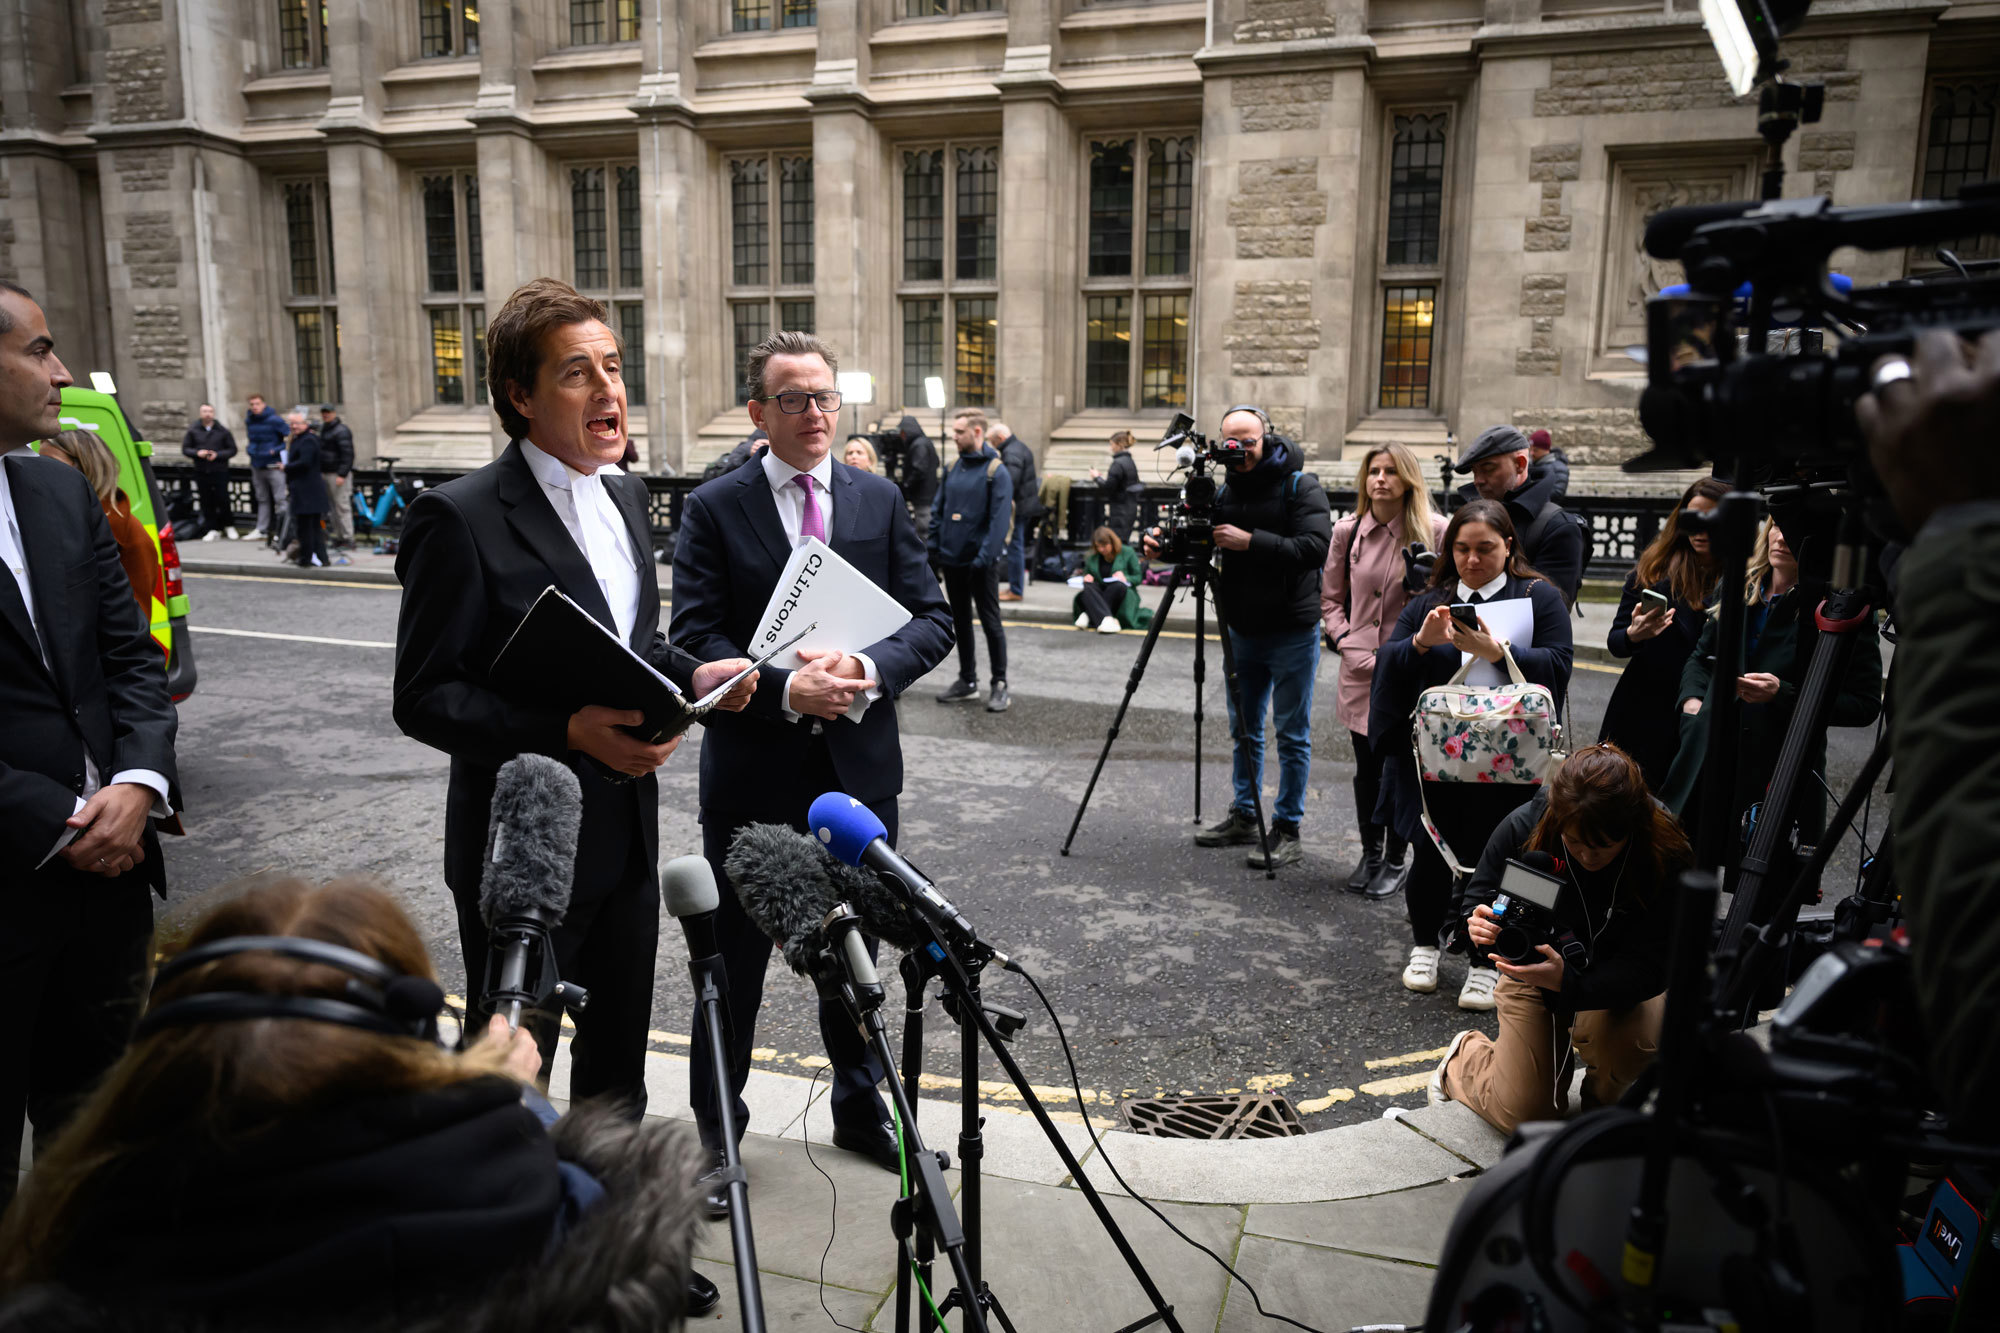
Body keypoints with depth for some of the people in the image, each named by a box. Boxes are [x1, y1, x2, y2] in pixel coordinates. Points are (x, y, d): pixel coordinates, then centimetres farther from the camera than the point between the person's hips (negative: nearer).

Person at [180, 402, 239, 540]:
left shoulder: (223, 431, 2)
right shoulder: (193, 430, 6)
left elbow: (232, 450, 2)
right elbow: (185, 448, 9)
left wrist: (217, 455, -13)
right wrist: (197, 453, -11)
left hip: (219, 471, -2)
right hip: (201, 472, 2)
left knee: (223, 499, -3)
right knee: (206, 501, 3)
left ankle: (229, 526, 17)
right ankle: (213, 529, 12)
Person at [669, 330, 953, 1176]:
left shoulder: (880, 501, 4)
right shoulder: (714, 509, -4)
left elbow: (933, 620, 0)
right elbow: (696, 641, -10)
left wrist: (871, 668, -19)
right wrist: (783, 689, -25)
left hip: (860, 765, 3)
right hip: (754, 769, -2)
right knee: (735, 957, 10)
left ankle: (860, 1112, 39)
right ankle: (716, 1130, 30)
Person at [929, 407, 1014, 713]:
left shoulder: (997, 472, -11)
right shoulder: (954, 468, 10)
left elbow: (1000, 519, -16)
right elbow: (939, 510, 14)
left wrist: (985, 556, -22)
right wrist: (935, 546, 5)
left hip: (981, 563, -7)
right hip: (952, 560, 7)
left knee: (991, 623, 1)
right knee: (960, 621, 14)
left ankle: (999, 685, 10)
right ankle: (967, 680, 26)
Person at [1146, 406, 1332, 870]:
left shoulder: (1301, 486, -10)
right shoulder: (1224, 490, 6)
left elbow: (1315, 548, -22)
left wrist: (1250, 541, -27)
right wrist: (1166, 543, -14)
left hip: (1292, 633, -6)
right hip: (1243, 631, 6)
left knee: (1292, 734, 2)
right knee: (1244, 729, 15)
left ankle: (1287, 831, 10)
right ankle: (1244, 815, 29)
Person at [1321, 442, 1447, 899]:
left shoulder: (1435, 531, -7)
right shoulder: (1347, 531, 2)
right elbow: (1330, 600, 8)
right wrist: (1355, 651, -4)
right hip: (1361, 672, 3)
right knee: (1367, 768, 12)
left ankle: (1395, 862, 22)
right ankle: (1369, 856, 29)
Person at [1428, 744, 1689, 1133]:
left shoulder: (1669, 856, -27)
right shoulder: (1523, 827, -24)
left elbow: (1647, 968, -27)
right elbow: (1477, 900, -9)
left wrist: (1568, 981, -45)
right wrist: (1479, 925, -35)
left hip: (1616, 983, 0)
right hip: (1532, 970, 0)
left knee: (1634, 1043, -33)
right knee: (1524, 1116, -5)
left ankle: (1601, 1101, 6)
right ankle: (1465, 1055, 31)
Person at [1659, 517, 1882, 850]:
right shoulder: (1739, 588, 10)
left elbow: (1866, 705, -9)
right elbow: (1700, 657, 22)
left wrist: (1783, 695, -19)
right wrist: (1693, 698, 2)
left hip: (1781, 781, -5)